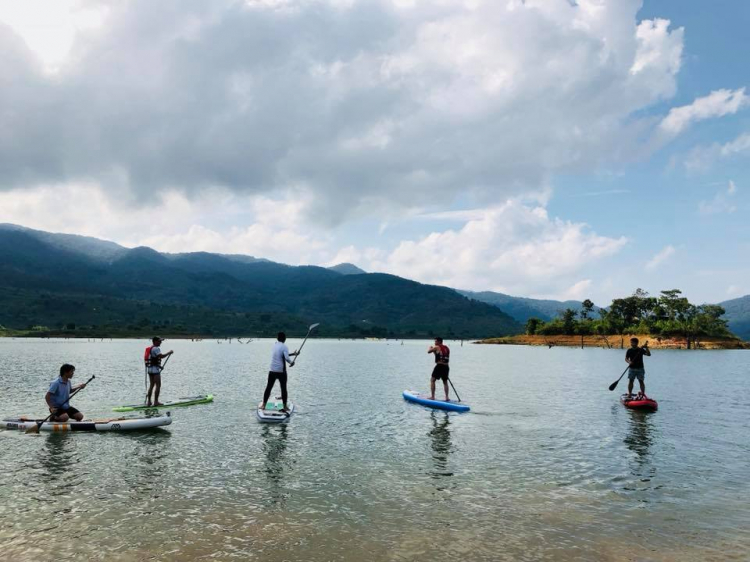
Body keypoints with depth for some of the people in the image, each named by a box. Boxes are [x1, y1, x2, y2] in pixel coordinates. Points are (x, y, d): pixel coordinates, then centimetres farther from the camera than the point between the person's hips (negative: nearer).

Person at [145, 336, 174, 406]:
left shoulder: (149, 349, 18)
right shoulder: (156, 348, -13)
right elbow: (161, 356, -27)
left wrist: (159, 366, 17)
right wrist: (169, 353, -12)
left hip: (149, 368, 10)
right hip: (155, 369, -10)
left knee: (151, 385, 14)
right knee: (158, 385, -5)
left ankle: (148, 401, 15)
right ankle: (156, 402, -5)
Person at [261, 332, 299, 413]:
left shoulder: (274, 345, 7)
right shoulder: (284, 347, -11)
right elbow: (286, 358, -23)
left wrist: (293, 354, 20)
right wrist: (291, 362, -3)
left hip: (272, 371, 4)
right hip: (281, 371, -4)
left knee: (268, 387, 12)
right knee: (283, 388, 5)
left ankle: (263, 404, 16)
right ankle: (285, 407, 8)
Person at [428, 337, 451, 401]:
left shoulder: (437, 347, -4)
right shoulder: (447, 348, 15)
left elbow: (428, 351, 5)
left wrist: (430, 348, 27)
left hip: (439, 366, -6)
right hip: (446, 367, 6)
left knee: (432, 380, 2)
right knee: (445, 382, 18)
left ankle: (432, 397, -5)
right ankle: (447, 397, 12)